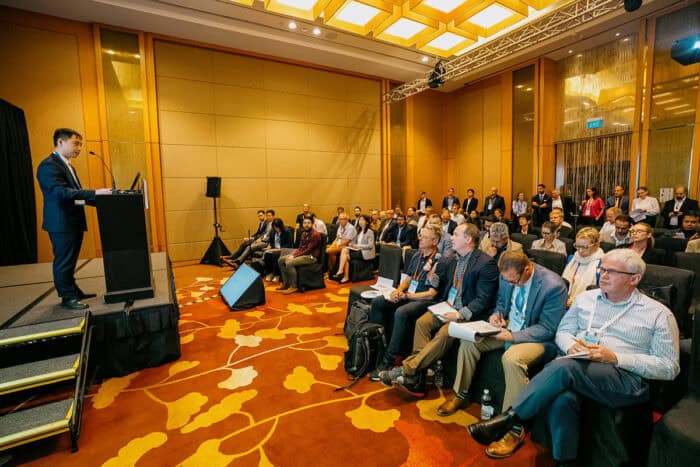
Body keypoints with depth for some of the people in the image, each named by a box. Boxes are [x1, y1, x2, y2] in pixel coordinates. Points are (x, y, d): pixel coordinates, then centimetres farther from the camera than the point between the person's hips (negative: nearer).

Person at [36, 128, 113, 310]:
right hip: (61, 223, -9)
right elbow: (62, 192, -27)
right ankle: (67, 298, 10)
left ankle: (73, 291, 30)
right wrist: (95, 192, -33)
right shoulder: (48, 165, -14)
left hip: (74, 221, 9)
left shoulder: (67, 165, 16)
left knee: (70, 261, 18)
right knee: (64, 261, 1)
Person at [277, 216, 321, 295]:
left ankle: (293, 286, -17)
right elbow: (300, 248, 14)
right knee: (281, 260, 3)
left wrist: (294, 256, -19)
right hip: (302, 254, 9)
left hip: (311, 256, -9)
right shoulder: (304, 233, 12)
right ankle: (285, 283, 6)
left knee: (289, 263, -28)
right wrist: (293, 254, -4)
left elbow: (308, 250, -19)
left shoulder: (315, 234, -15)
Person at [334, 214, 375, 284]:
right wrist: (352, 245, -6)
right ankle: (340, 271, -27)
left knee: (347, 255, -23)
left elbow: (370, 245, -13)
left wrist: (359, 246, -16)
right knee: (344, 250, -20)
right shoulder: (359, 231, 19)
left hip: (365, 252, -7)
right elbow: (354, 241, 17)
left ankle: (346, 277, -16)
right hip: (358, 249, 7)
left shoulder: (370, 231, -5)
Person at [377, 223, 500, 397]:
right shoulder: (455, 258, 12)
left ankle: (407, 369, -24)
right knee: (422, 322, -18)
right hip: (447, 307, 7)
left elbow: (483, 300, -15)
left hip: (468, 313, -7)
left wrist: (460, 314, -25)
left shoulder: (486, 263, -11)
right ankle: (417, 379, -17)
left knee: (445, 333, -31)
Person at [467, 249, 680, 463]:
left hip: (626, 379, -3)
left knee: (564, 366, -34)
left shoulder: (659, 314, 6)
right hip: (576, 369, 3)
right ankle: (564, 460, -13)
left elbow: (669, 367, 1)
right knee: (562, 398, -34)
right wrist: (571, 345, -5)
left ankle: (507, 419, -24)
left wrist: (616, 358, -13)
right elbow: (563, 331, 19)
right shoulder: (586, 298, 17)